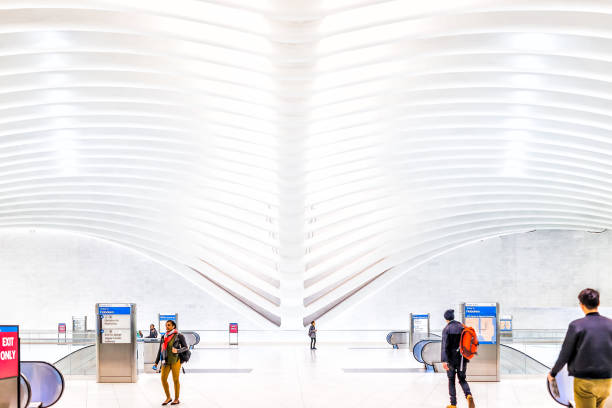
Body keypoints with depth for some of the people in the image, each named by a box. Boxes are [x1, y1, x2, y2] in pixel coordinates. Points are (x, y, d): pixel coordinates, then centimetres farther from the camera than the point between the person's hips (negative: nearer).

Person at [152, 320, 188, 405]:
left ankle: (176, 399, 13)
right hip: (166, 361, 4)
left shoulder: (179, 336, -2)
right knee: (163, 379, -4)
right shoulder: (163, 337, 11)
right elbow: (160, 350, 15)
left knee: (175, 379, 1)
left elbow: (186, 347, 1)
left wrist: (177, 351, -17)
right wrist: (156, 362, 12)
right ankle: (168, 398, 12)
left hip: (175, 360, -4)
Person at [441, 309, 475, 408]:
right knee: (462, 379, 14)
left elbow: (444, 345, -20)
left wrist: (444, 361, -26)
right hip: (462, 358, 4)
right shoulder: (462, 327, 4)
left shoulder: (446, 329, -11)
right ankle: (468, 395, -14)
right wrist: (467, 357, 19)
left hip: (451, 359, -4)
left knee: (451, 381, 9)